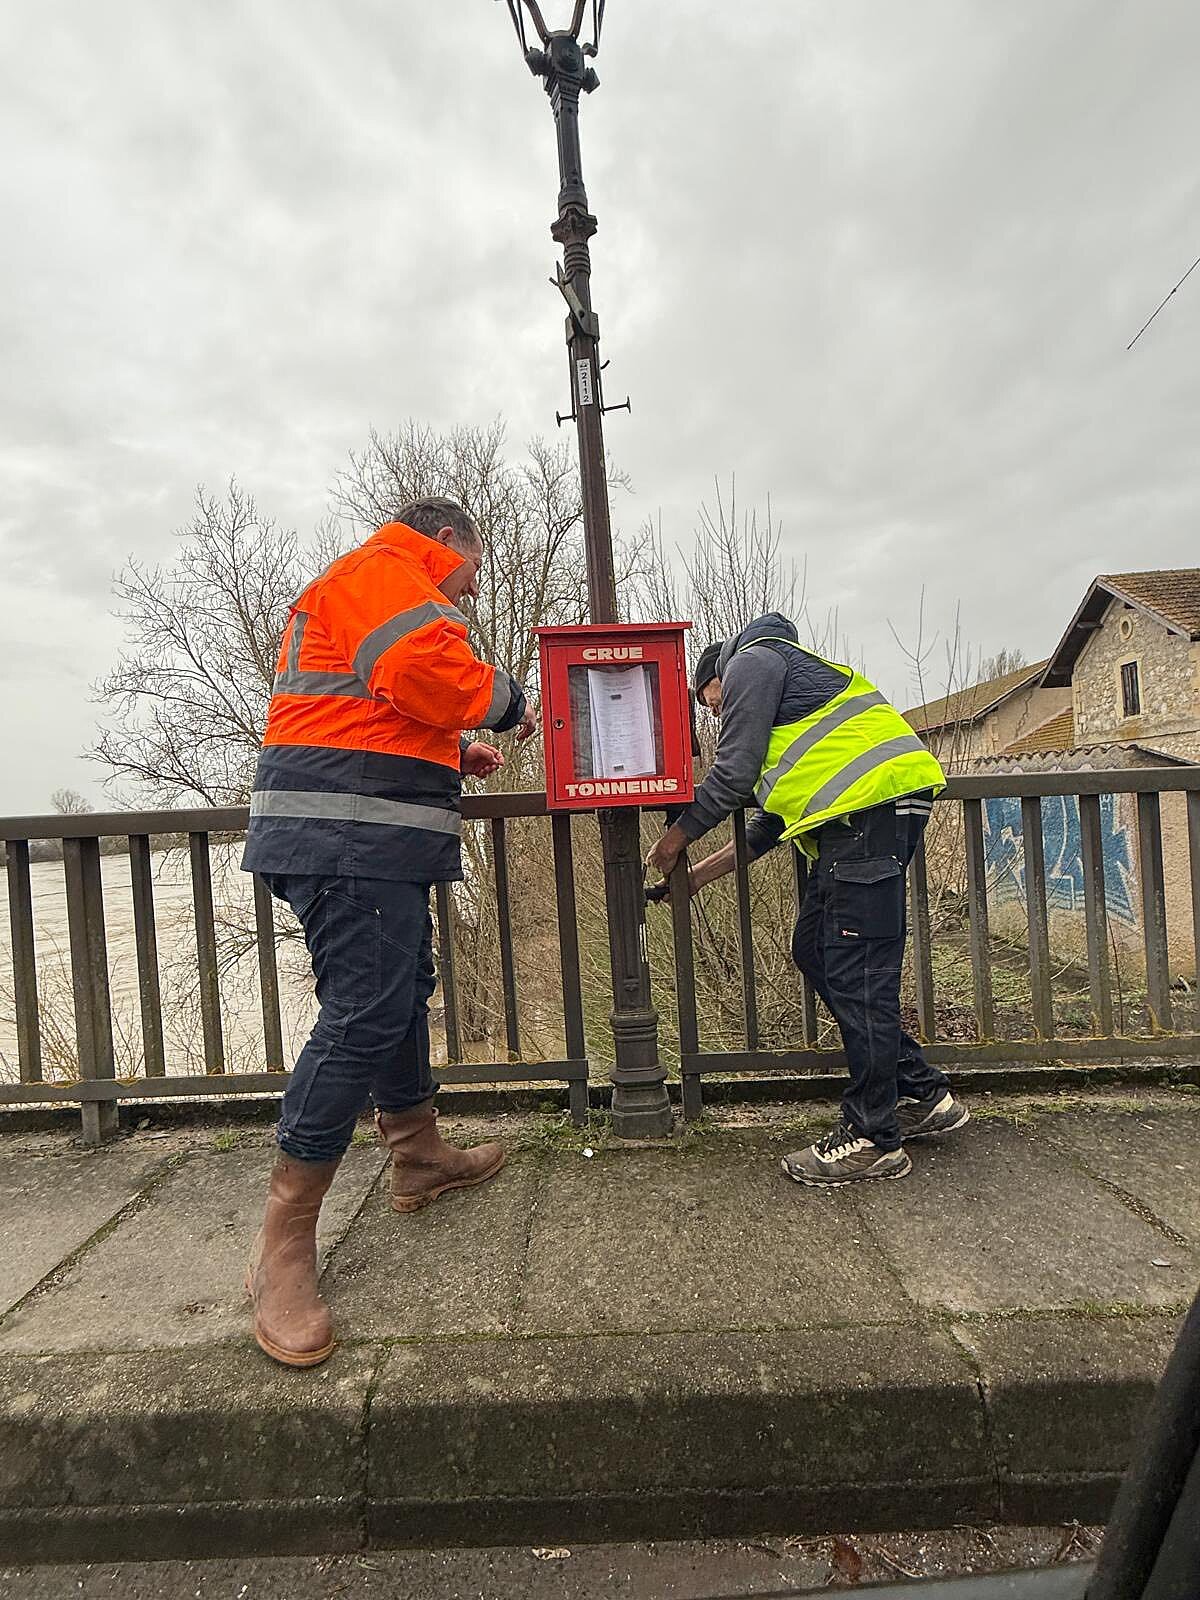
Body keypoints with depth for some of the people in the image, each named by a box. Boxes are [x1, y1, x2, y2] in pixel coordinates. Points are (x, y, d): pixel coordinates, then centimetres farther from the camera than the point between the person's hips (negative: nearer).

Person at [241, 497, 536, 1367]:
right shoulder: (387, 569, -3)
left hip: (370, 838, 12)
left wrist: (454, 756, 20)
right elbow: (426, 673, -23)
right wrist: (503, 698, -5)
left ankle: (421, 1155, 34)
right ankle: (284, 1245, 0)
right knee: (364, 1017, -12)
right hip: (353, 836, -12)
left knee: (403, 995, 18)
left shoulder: (379, 582, 31)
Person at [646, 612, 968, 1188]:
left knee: (855, 973, -7)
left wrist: (678, 835, 8)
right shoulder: (781, 683, 35)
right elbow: (773, 816, 29)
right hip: (859, 817, 10)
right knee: (814, 951, 12)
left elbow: (733, 774, -5)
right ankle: (923, 1096, 21)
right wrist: (704, 872, 29)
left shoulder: (748, 661, 6)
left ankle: (872, 1139, 4)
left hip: (871, 803, -10)